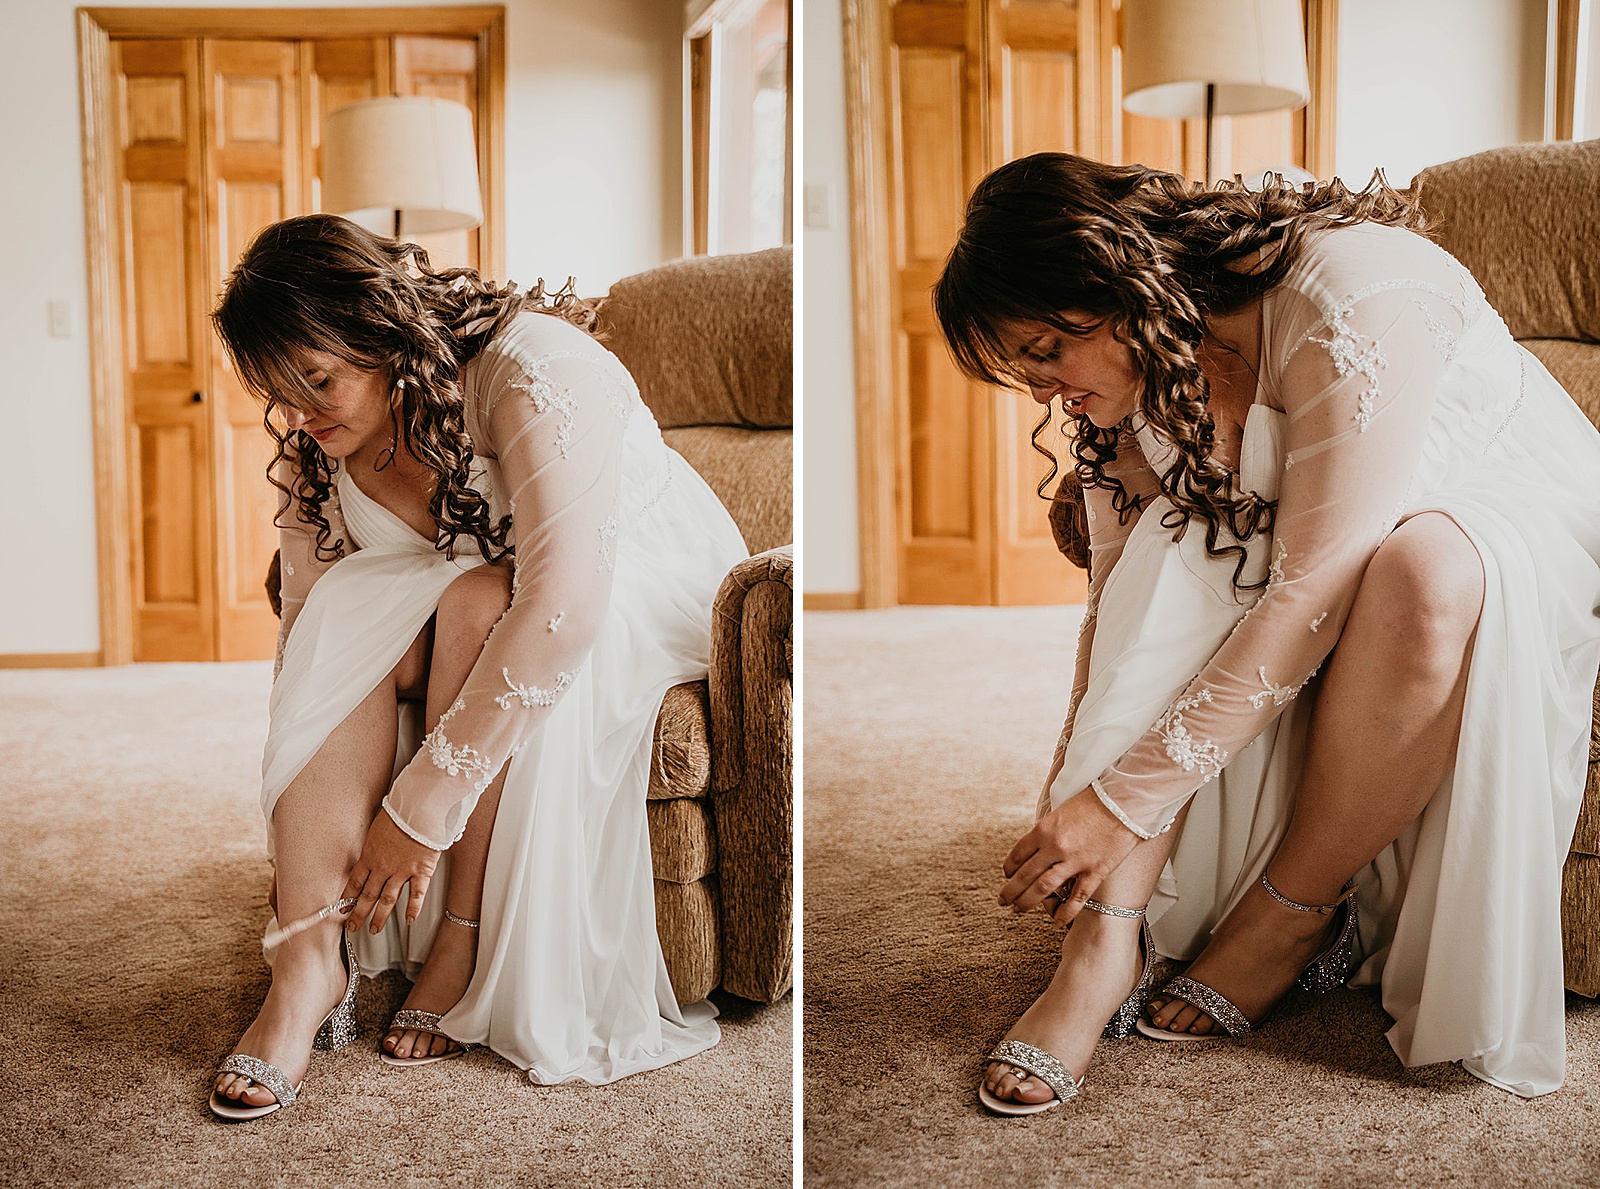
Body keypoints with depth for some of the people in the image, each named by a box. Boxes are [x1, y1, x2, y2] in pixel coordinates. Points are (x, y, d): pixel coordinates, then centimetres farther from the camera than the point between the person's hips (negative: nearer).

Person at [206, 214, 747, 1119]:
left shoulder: (535, 372, -32)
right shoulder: (315, 444, -10)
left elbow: (563, 607, -42)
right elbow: (310, 630, -8)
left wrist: (422, 806, -41)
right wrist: (303, 841, -16)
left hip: (650, 586, -5)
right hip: (461, 602, 5)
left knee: (475, 602, -36)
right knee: (353, 615, -26)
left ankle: (467, 940, -23)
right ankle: (311, 959, -25)